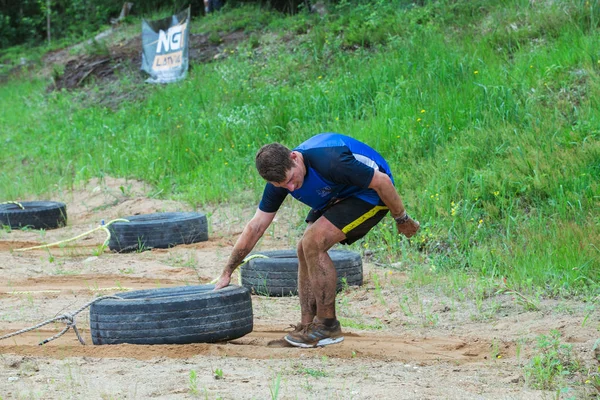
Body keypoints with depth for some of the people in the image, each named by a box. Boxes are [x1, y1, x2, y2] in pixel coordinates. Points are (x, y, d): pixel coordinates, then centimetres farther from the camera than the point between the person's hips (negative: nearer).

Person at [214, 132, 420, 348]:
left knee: (314, 243, -20)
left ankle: (328, 326, -10)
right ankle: (307, 325, 7)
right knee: (305, 250, -2)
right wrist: (227, 273, -1)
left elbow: (381, 181, -26)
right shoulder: (281, 176, -12)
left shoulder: (328, 161, -36)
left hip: (371, 193, -8)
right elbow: (256, 227, -3)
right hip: (339, 196, 8)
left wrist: (402, 220, -13)